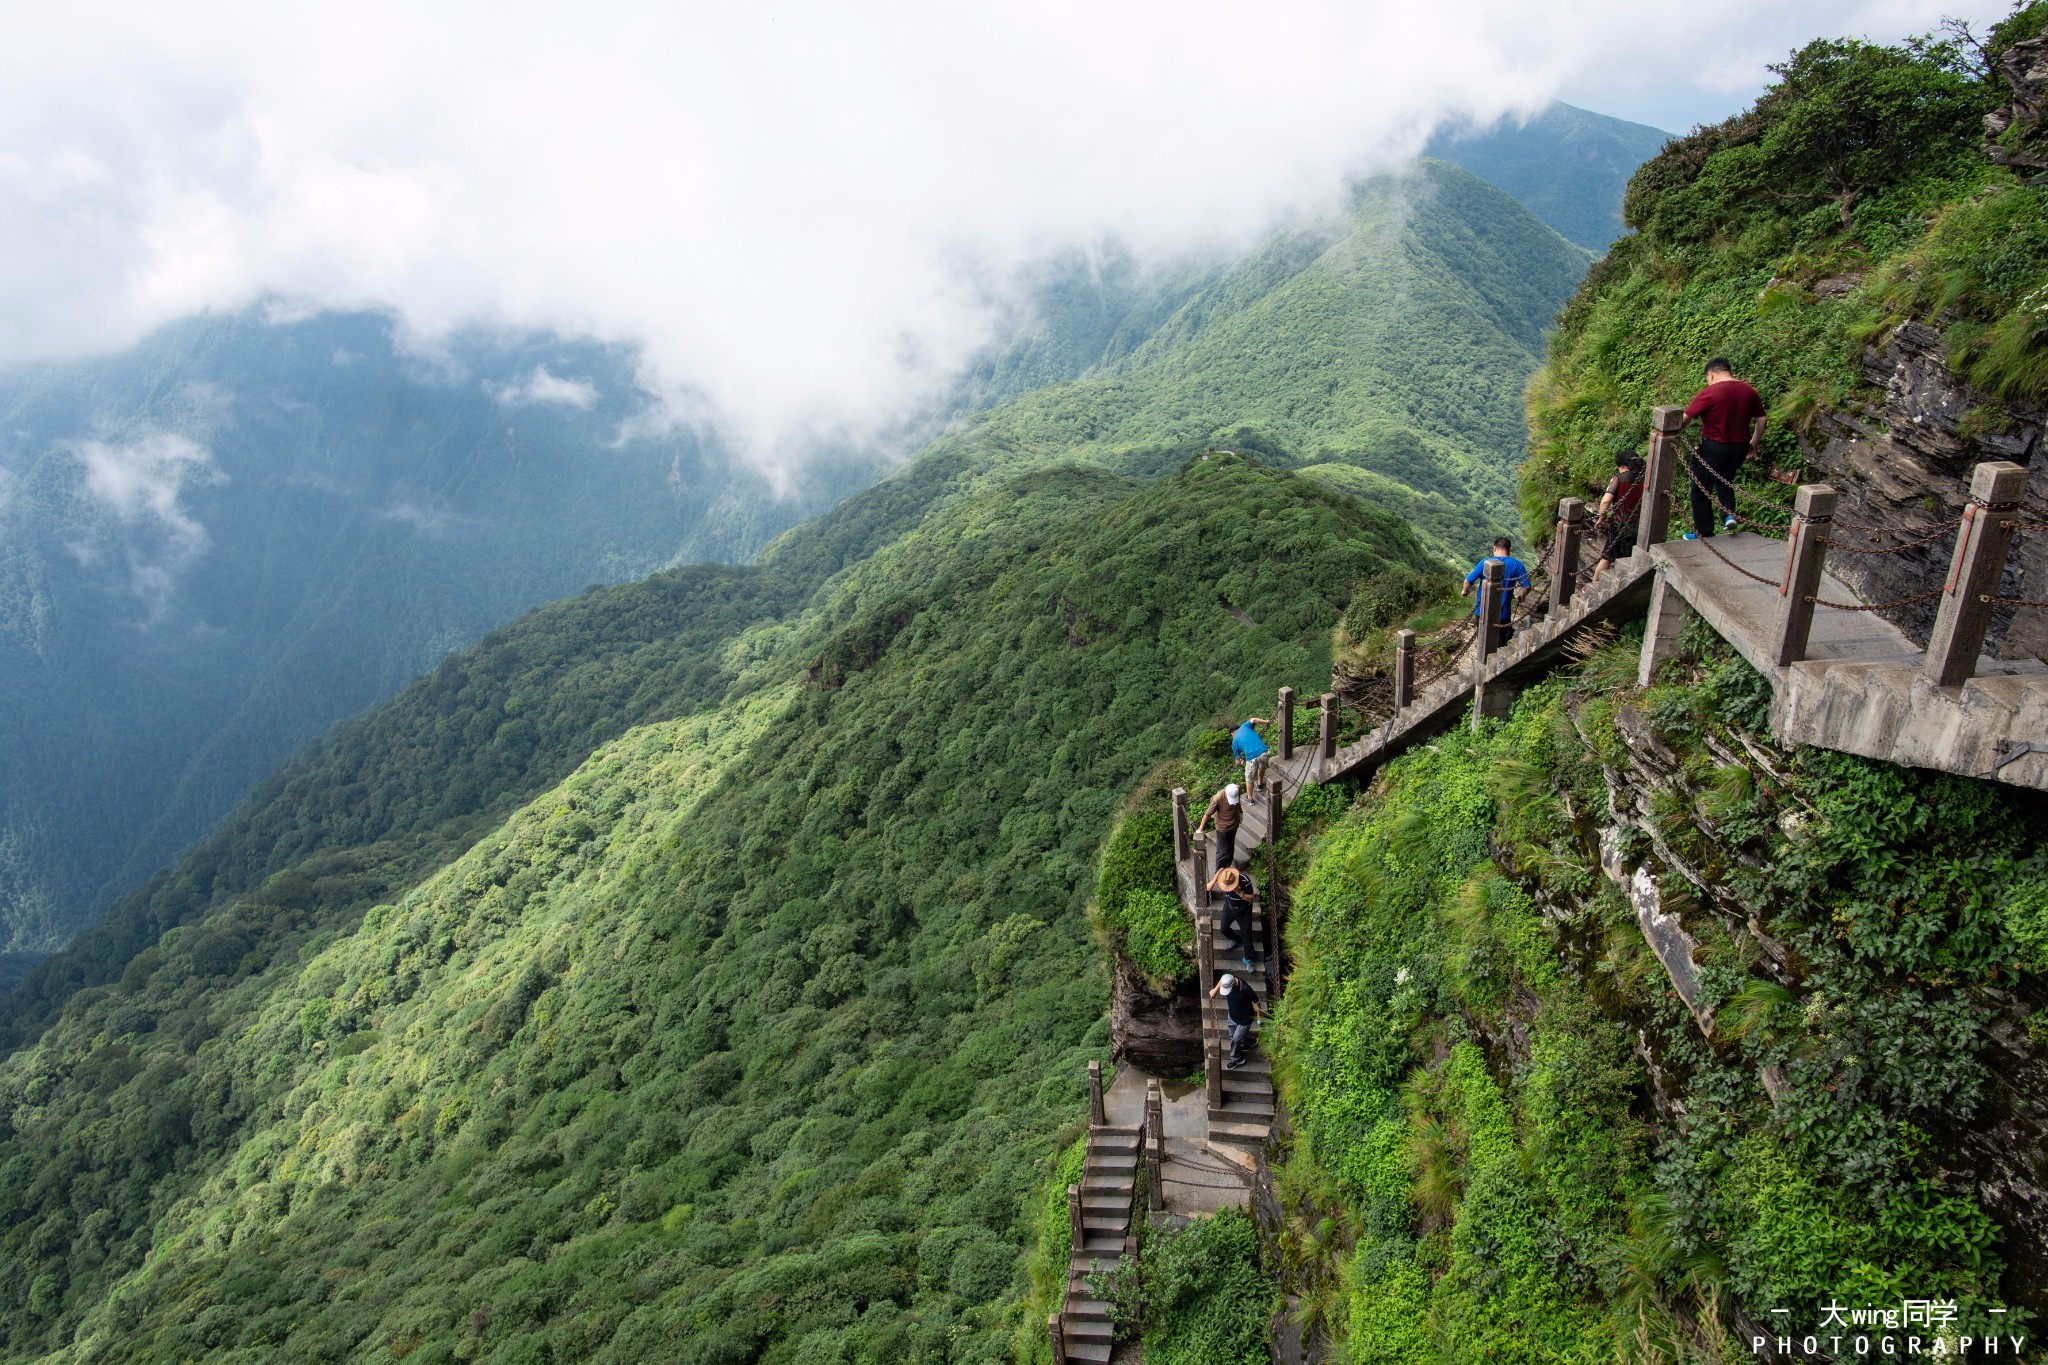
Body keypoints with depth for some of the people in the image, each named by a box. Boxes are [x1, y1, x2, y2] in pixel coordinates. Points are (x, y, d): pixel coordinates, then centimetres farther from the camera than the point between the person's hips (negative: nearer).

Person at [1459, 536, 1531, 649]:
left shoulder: (1485, 563, -10)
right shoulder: (1516, 564, -7)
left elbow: (1468, 580, -13)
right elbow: (1527, 586, -7)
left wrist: (1465, 591, 8)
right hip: (1503, 613, 0)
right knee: (1500, 645, 17)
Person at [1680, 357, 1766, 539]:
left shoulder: (1709, 393, -15)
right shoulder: (1749, 391, 4)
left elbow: (1686, 417, -14)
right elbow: (1761, 419, 10)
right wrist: (1755, 442, 22)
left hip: (1713, 447, -6)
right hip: (1740, 447, 6)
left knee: (1701, 490, 8)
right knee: (1725, 481, 30)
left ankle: (1704, 533, 14)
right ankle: (1729, 514, 8)